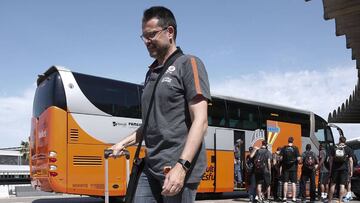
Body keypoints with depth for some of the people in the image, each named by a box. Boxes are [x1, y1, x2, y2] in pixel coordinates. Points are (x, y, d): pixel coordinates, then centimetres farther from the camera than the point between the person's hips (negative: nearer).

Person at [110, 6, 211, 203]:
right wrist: (123, 143, 13)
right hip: (151, 166, 7)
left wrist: (181, 166, -22)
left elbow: (200, 121, -14)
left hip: (178, 167, -6)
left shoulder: (188, 64, -4)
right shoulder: (151, 73, 18)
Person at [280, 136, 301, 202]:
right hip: (293, 167, -1)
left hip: (285, 167, 1)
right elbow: (298, 158, -10)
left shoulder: (284, 148, -2)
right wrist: (297, 162, 10)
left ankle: (285, 197, 5)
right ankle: (294, 197, 3)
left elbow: (281, 158, -4)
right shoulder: (295, 148, -5)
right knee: (293, 183, 4)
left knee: (285, 182, 5)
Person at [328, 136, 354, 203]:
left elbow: (331, 159, 4)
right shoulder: (348, 149, 3)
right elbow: (350, 160, -1)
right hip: (344, 169, -1)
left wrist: (330, 169, 8)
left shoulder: (334, 148, 6)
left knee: (333, 184, 8)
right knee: (342, 185, 1)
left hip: (335, 168, 1)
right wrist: (351, 170, 3)